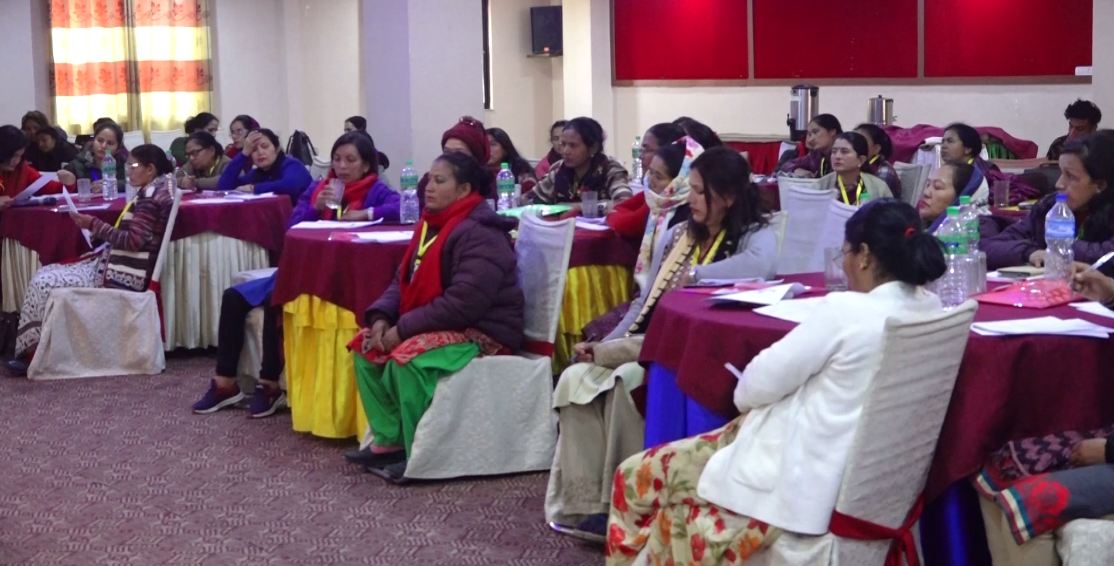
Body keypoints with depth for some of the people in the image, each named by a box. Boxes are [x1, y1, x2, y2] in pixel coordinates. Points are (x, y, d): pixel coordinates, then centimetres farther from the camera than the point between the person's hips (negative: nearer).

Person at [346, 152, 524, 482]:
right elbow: (405, 282, 13)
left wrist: (402, 330, -24)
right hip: (446, 326, 10)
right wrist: (381, 317, -8)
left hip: (484, 331, -10)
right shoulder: (433, 225, 10)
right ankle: (388, 440, -1)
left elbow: (463, 304, -29)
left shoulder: (479, 235, -21)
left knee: (407, 357, -31)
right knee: (366, 345, -1)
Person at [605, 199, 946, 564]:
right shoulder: (931, 310, 1)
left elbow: (759, 384, -13)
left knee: (636, 477, 10)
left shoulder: (844, 310, -23)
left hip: (805, 484, -9)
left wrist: (744, 395, 8)